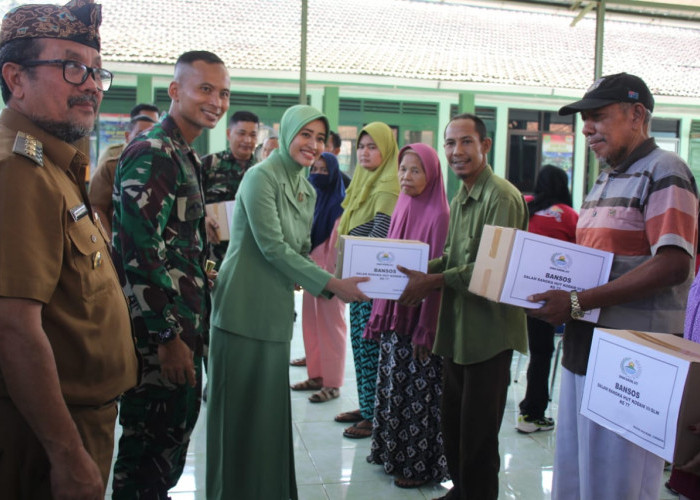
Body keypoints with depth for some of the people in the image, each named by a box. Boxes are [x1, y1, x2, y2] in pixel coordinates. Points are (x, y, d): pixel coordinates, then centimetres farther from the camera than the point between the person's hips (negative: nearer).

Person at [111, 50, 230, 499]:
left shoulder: (185, 155, 15)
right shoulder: (153, 154, -17)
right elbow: (140, 253, -23)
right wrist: (169, 336, -21)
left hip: (181, 330, 10)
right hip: (160, 338, -10)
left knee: (174, 435, 21)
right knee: (151, 448, 4)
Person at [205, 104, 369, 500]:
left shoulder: (308, 191, 13)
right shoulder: (262, 177, -11)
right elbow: (273, 247, -17)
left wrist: (337, 283, -3)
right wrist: (332, 284, -17)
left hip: (277, 311, 7)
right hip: (244, 310, -7)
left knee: (272, 406, 13)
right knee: (241, 406, 2)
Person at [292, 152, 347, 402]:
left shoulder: (339, 203, -9)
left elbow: (337, 243, -14)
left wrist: (330, 278, -18)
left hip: (330, 271, -7)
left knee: (330, 325, -2)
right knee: (311, 323, 10)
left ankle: (332, 383, 5)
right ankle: (316, 376, 20)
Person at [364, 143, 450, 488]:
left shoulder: (438, 215, -12)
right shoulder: (402, 208, 9)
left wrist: (426, 330, -17)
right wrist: (380, 314, 9)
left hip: (420, 315, -7)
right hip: (394, 312, 7)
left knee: (418, 391, 2)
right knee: (392, 385, 15)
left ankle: (419, 465, 16)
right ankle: (393, 452, 31)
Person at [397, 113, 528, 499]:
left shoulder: (502, 197, -16)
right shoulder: (459, 199, 15)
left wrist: (433, 281, -20)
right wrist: (420, 270, 1)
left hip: (489, 330, -9)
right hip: (457, 328, 9)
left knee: (478, 433, 3)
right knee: (452, 422, 19)